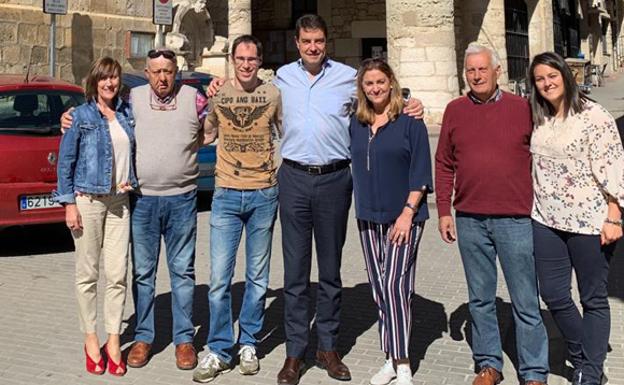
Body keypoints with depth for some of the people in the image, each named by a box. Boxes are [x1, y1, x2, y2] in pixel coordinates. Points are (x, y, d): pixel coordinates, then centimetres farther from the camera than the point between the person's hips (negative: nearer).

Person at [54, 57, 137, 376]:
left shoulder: (127, 113, 8)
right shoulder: (80, 116, -2)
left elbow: (134, 152, 19)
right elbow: (66, 161, -2)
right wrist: (69, 203, -6)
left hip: (119, 201, 3)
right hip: (87, 200, -3)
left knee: (118, 274, 0)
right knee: (88, 274, 4)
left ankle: (113, 340, 10)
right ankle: (91, 339, 16)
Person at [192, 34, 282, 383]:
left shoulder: (273, 94, 2)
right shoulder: (218, 93, 5)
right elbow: (206, 135, 15)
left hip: (264, 194, 0)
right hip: (226, 196, 0)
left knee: (258, 277, 9)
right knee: (220, 277, -2)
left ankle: (248, 344, 24)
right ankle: (219, 350, 10)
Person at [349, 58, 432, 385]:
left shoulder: (410, 121, -5)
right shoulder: (356, 123, 9)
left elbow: (421, 171, -8)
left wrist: (407, 212, -15)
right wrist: (360, 206, 9)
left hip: (403, 216, -5)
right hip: (368, 217, 5)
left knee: (395, 285, -12)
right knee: (378, 289, 9)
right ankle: (391, 359, 20)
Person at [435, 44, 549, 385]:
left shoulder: (522, 109, 0)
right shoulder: (455, 111, 6)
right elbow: (444, 164, 9)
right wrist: (444, 211, 6)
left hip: (515, 219, -2)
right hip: (469, 220, 3)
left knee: (525, 302, 3)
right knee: (480, 299, 13)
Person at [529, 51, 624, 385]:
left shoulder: (593, 116, -9)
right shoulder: (538, 120, 10)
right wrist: (528, 209, 13)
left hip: (589, 222, -6)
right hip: (546, 221, 6)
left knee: (593, 298, 7)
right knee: (553, 295, 9)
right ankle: (583, 356, 31)